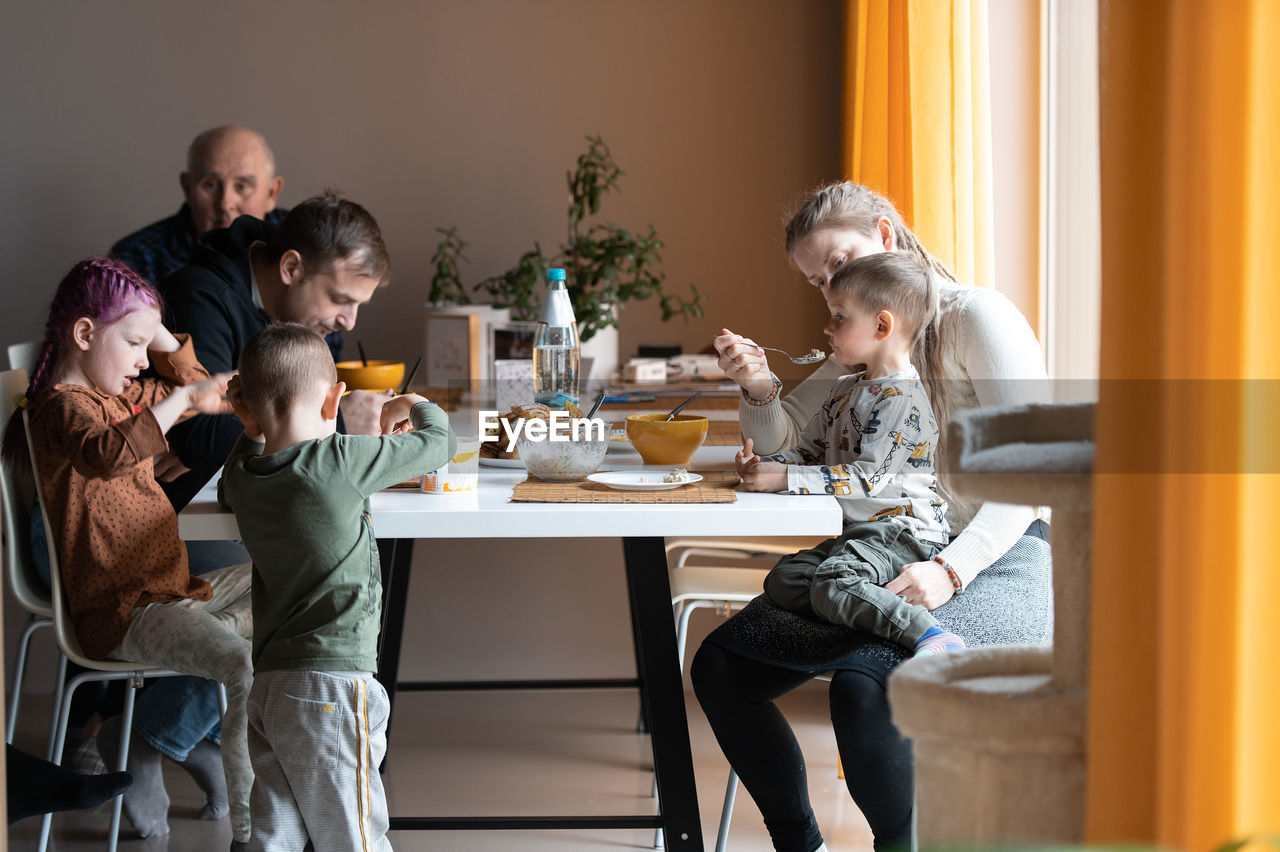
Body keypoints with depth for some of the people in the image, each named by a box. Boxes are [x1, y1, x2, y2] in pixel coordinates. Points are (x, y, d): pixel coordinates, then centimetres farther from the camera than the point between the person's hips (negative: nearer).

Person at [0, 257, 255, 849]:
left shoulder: (117, 394, 15)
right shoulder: (62, 406, -14)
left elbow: (193, 384, 31)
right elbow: (108, 454, -39)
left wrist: (157, 331, 16)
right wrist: (182, 399, -37)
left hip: (169, 591, 10)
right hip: (123, 612, -10)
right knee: (246, 666, -31)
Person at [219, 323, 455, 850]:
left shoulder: (241, 474, 6)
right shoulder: (341, 461, -12)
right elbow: (439, 443, 0)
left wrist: (252, 426, 23)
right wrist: (415, 406, 20)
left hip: (266, 686, 6)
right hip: (330, 683, -6)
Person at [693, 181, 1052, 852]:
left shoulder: (978, 317, -8)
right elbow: (782, 440, 19)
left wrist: (950, 570, -29)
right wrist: (760, 390, -5)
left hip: (996, 567, -8)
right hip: (884, 563, 8)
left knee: (864, 683, -34)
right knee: (720, 665, -4)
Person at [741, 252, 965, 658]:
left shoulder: (902, 398, -14)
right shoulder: (845, 390, 18)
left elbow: (869, 478, -21)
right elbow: (810, 450, 23)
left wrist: (786, 479, -22)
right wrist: (763, 466, 0)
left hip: (902, 530, -10)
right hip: (857, 532, 10)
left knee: (832, 584, -33)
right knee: (782, 580, -8)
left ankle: (929, 635, -37)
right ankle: (865, 611, -18)